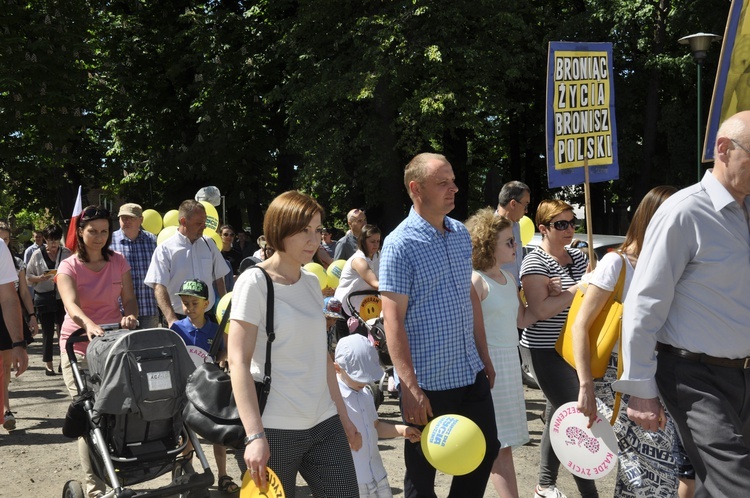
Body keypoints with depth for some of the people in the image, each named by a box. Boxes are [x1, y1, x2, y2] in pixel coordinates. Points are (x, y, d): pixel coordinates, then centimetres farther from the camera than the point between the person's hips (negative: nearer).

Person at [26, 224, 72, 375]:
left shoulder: (66, 253, 3)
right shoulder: (38, 254, 3)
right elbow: (28, 277, 6)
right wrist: (40, 278, -14)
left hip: (63, 297, 0)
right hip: (44, 298, 0)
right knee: (47, 331, 5)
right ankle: (48, 364, 14)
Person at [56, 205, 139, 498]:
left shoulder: (119, 262, 6)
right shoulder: (69, 267, -5)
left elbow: (129, 299, 3)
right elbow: (72, 306, -22)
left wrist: (131, 316, -22)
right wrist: (90, 325, -44)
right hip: (79, 348, -2)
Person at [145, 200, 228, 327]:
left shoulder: (208, 244, 8)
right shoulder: (165, 249, -6)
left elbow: (219, 278, 16)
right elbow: (159, 287, -14)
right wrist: (171, 320, -25)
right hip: (179, 318, -4)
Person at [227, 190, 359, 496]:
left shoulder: (312, 283, 10)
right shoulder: (255, 282, -8)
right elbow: (238, 361, -13)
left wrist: (343, 416, 18)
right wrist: (255, 436, -20)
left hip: (325, 425, 6)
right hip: (274, 430, -6)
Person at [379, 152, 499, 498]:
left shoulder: (461, 234, 6)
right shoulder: (400, 244, -16)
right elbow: (392, 319, -19)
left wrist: (484, 356, 14)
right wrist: (410, 387, -23)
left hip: (471, 373, 7)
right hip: (427, 382, -6)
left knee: (487, 450, 17)